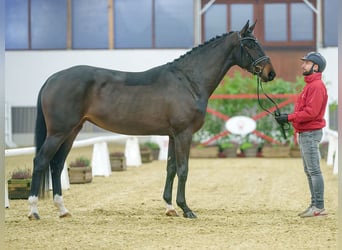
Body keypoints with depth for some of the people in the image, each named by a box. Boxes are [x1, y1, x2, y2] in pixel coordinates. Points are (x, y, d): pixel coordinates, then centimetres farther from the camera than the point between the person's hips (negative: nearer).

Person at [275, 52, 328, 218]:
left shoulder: (317, 86, -15)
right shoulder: (309, 85, 18)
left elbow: (311, 112, -23)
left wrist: (289, 118, -20)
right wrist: (289, 117, 6)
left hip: (311, 134, -11)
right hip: (304, 134, 11)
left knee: (314, 171, -9)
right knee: (309, 171, 13)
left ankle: (319, 207, -8)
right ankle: (315, 205, 18)